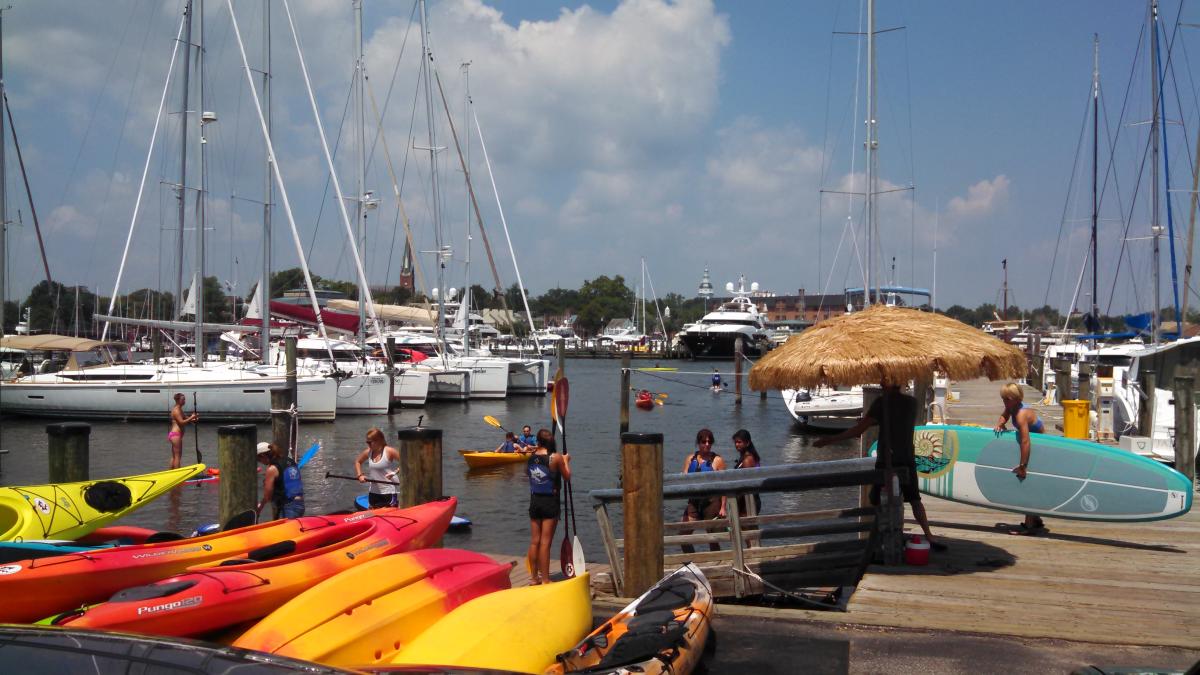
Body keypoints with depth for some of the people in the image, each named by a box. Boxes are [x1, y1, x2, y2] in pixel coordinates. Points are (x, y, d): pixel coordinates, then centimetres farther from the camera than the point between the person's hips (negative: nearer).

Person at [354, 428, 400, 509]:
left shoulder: (389, 451, -15)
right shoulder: (368, 452, 1)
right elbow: (358, 462, 20)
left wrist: (394, 472, -27)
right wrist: (360, 475, 5)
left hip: (388, 492, -6)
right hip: (373, 492, 6)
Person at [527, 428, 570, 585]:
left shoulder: (531, 457, -1)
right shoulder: (556, 457, -13)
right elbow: (567, 476, -4)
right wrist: (566, 461, 12)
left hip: (534, 501, 5)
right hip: (550, 502, -4)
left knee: (534, 541, 11)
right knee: (545, 543, -2)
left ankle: (534, 577, 20)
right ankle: (545, 580, 2)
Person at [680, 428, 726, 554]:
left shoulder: (717, 460, -2)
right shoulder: (691, 459, 9)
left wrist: (723, 507, -10)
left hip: (712, 501, -4)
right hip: (694, 501, 4)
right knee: (683, 533, -2)